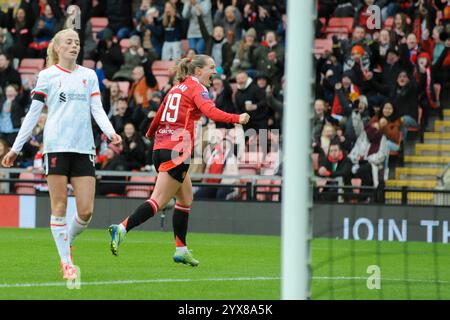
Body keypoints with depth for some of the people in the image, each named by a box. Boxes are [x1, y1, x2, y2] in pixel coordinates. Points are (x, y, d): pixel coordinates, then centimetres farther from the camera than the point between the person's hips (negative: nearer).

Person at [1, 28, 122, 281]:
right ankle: (66, 262, 3)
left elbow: (97, 109, 9)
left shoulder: (89, 75, 15)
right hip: (57, 145, -3)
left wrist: (110, 132, -11)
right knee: (60, 206, -4)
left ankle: (67, 241, 24)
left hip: (84, 147, 3)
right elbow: (34, 113, 6)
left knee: (86, 211, -3)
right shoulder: (48, 75, 5)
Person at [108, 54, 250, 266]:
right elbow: (210, 111, -22)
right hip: (178, 150, -9)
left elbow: (158, 116, 26)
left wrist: (151, 134, 44)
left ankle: (181, 249, 17)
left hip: (161, 147, 9)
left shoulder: (176, 89, 20)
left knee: (186, 199, 17)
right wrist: (236, 119, -31)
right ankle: (122, 228, -23)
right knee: (159, 201, -11)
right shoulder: (196, 88, -3)